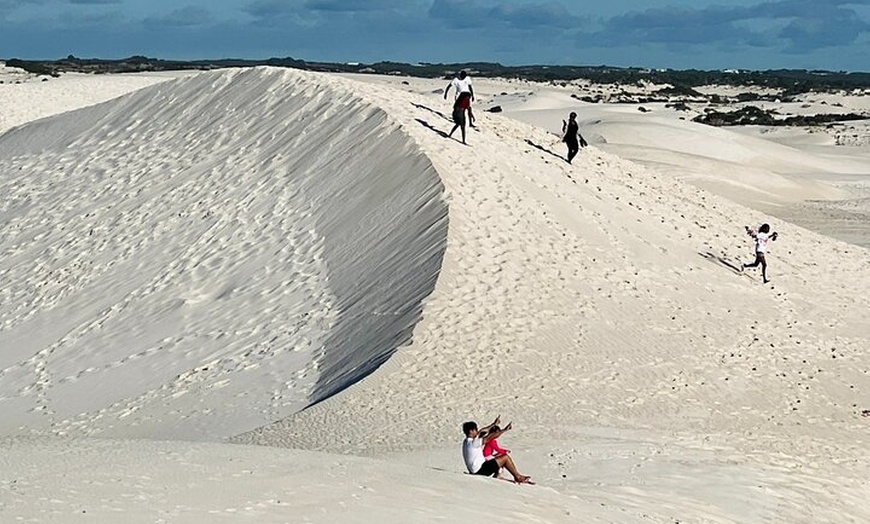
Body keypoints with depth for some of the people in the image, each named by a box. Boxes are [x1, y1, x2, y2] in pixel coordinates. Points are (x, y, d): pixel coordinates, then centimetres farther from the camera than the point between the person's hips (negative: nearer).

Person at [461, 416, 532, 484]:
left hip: (475, 471, 10)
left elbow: (482, 432, 19)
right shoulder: (472, 443, -20)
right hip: (480, 470, -10)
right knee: (505, 458, -5)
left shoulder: (466, 441, 8)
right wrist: (504, 430, -16)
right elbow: (489, 438, -22)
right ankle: (518, 477, 10)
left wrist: (494, 424, 22)